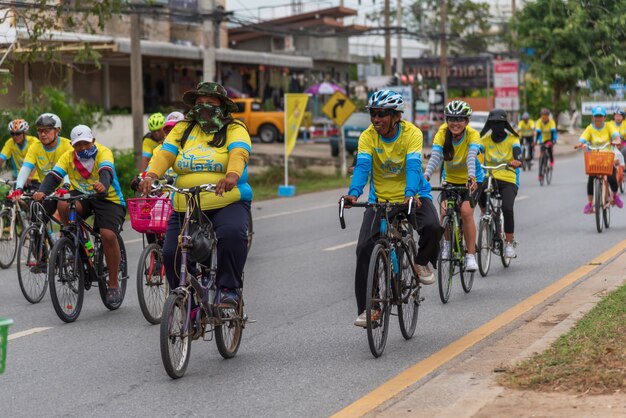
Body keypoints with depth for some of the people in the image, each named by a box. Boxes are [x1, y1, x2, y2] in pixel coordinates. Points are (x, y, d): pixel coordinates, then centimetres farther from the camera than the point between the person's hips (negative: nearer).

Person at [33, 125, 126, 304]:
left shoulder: (103, 152, -16)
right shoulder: (68, 156, -5)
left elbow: (106, 171, -37)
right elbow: (54, 175, -19)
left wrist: (103, 185, -61)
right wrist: (42, 191, -41)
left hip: (108, 198, -3)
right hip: (81, 195, 3)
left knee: (108, 235, -24)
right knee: (64, 204, -31)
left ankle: (114, 285, -9)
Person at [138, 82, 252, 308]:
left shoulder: (234, 129, 4)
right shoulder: (183, 129, 14)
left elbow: (239, 154, -17)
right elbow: (164, 154, -1)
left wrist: (232, 175, -40)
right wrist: (151, 175, -23)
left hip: (228, 204, -3)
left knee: (232, 234, -32)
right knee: (171, 253, -8)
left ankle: (228, 289, -16)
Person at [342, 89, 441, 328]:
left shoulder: (412, 133, -15)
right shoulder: (368, 136, -10)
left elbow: (413, 166, -28)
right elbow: (362, 166, -24)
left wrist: (411, 194, -47)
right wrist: (354, 193, -43)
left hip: (412, 196, -2)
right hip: (380, 199, 2)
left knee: (432, 227, -32)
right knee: (364, 248, -14)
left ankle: (422, 263, 2)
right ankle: (366, 309, -4)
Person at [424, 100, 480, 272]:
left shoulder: (472, 135, -22)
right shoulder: (442, 134, -17)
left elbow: (471, 157, -38)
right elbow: (435, 157, -30)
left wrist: (471, 177, -57)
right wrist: (426, 176, -48)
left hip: (471, 181, -2)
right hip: (451, 180, 2)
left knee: (466, 212, -24)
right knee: (445, 211, -21)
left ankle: (471, 255, -13)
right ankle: (447, 243, 8)